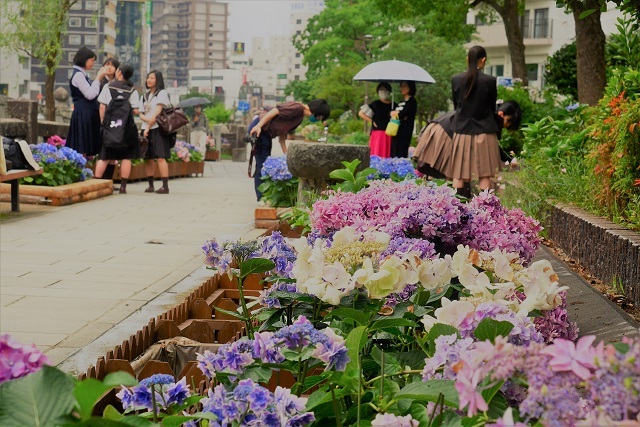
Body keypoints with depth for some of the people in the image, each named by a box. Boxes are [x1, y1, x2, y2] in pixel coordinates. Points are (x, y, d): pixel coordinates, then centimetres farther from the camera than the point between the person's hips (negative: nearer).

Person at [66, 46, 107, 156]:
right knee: (81, 149, -10)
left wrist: (99, 78, 13)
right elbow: (90, 94, -16)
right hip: (83, 115, -10)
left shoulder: (82, 74, 18)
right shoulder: (78, 75, -11)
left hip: (88, 115, 10)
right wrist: (98, 78, -11)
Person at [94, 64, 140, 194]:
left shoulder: (108, 87, 0)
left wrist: (103, 122, 8)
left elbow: (102, 106, -1)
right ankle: (123, 187, 2)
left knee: (104, 157, 6)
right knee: (126, 157, 5)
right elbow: (135, 110, -5)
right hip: (127, 126, -1)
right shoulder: (132, 91, -1)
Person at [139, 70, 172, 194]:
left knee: (160, 157, -14)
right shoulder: (145, 95, 21)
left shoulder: (162, 93, 1)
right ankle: (150, 185, 9)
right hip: (146, 129, 7)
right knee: (147, 158, 3)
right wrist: (146, 119, -8)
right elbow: (141, 114, 15)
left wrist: (149, 127, -9)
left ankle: (165, 186, -17)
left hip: (158, 129, -7)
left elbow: (157, 112, -6)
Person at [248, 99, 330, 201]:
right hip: (258, 128, -10)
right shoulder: (297, 108, -16)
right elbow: (274, 111, -21)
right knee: (262, 163, -8)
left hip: (266, 133, 10)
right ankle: (262, 198, -5)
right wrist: (258, 126, -26)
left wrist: (286, 154, 8)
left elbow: (282, 135, 14)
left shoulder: (300, 118, 14)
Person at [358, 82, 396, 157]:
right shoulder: (376, 104, 5)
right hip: (378, 134, -2)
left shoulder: (394, 105, 11)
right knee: (377, 155, -8)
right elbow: (361, 113, 7)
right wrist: (372, 121, 1)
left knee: (388, 157, -1)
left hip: (390, 136, 2)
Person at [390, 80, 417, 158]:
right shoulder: (401, 102, 21)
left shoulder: (412, 101, -3)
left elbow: (402, 114, -14)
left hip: (405, 132, -8)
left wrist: (394, 114, 5)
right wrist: (394, 113, -8)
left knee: (401, 155, -14)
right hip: (396, 131, 8)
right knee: (393, 155, 3)